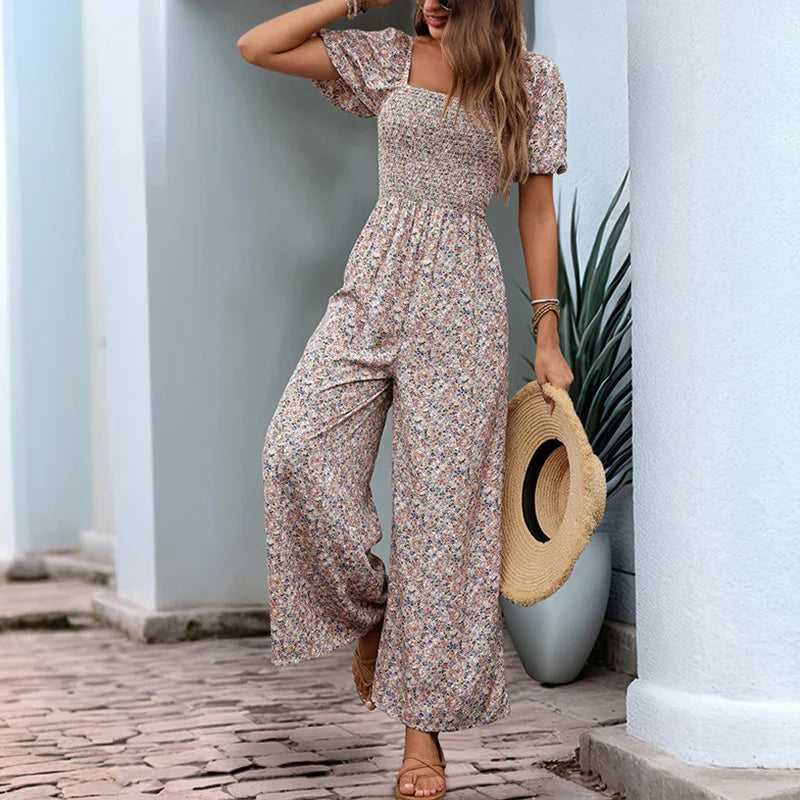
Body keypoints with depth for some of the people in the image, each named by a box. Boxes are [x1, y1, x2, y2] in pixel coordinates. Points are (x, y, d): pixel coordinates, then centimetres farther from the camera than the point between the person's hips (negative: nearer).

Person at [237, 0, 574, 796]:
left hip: (461, 301, -2)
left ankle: (424, 730, 5)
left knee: (442, 500, -4)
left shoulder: (533, 80, 7)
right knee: (298, 450, -20)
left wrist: (547, 334, 4)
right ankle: (370, 614, 6)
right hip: (372, 287, 2)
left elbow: (537, 212, 8)